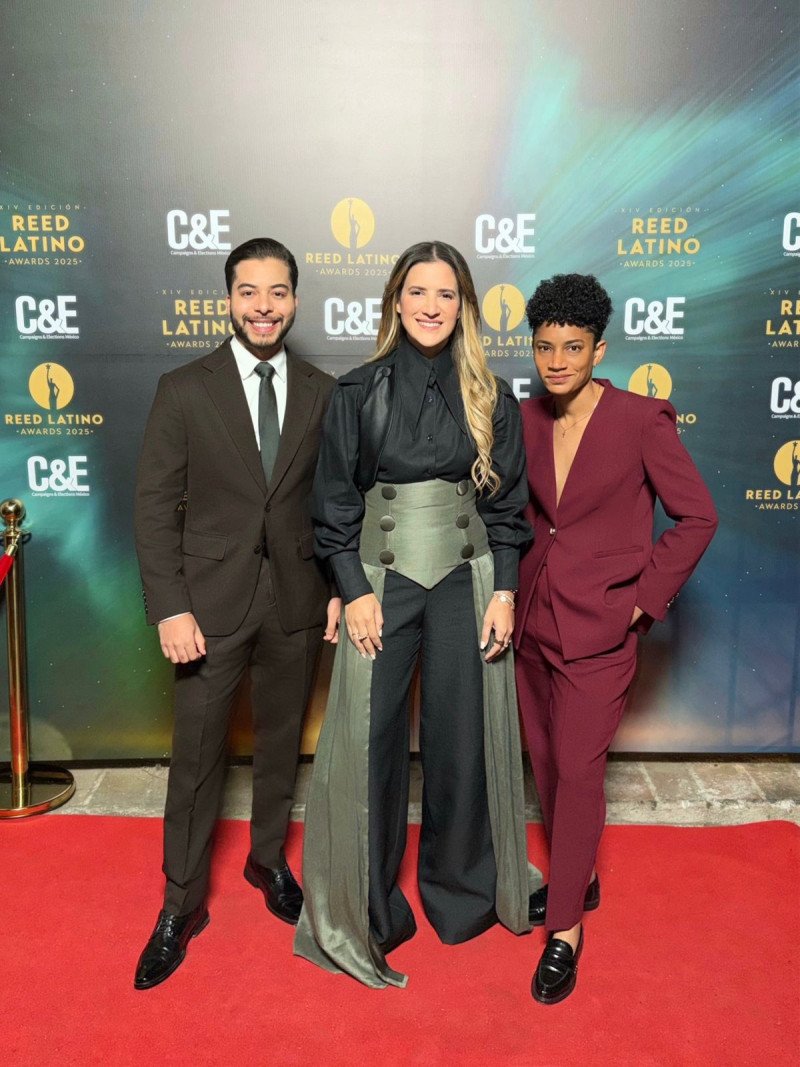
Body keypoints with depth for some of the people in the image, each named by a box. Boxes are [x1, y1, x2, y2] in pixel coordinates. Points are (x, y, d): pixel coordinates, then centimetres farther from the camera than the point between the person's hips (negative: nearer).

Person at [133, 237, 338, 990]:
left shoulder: (322, 393, 2)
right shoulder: (183, 390, -4)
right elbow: (155, 507, -6)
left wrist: (339, 588, 0)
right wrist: (170, 609, -12)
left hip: (295, 604, 2)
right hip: (211, 605, -2)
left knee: (280, 745, 18)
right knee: (196, 760, 7)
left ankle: (268, 860, 42)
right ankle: (182, 903, 27)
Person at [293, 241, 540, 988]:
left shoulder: (491, 398, 4)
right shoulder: (356, 393, 0)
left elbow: (508, 504, 6)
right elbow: (335, 504, 0)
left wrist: (504, 590, -2)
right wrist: (355, 591, -6)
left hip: (467, 580, 1)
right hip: (382, 580, -1)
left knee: (462, 737, 7)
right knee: (368, 738, -1)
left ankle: (459, 893, 30)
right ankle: (366, 908, 19)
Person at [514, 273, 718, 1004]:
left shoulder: (642, 421, -11)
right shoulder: (526, 420, 3)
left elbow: (697, 517, -7)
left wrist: (643, 597, -9)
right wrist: (514, 589, 6)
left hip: (598, 629, -5)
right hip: (534, 621, 6)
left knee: (579, 771, -1)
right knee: (547, 764, 16)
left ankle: (566, 928, 17)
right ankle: (578, 878, 39)